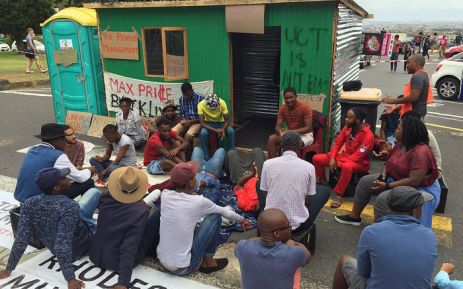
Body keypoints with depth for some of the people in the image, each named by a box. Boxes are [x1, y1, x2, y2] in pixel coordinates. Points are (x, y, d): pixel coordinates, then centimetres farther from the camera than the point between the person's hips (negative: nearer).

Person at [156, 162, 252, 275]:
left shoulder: (165, 195, -6)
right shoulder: (198, 201, -15)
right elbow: (225, 212, 4)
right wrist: (242, 220, 21)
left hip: (162, 262, 6)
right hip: (183, 268, -5)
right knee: (214, 217, 2)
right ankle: (208, 262, 13)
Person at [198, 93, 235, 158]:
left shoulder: (222, 103, -23)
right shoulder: (201, 104, -26)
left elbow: (226, 121, -18)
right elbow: (202, 123, -25)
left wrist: (223, 129, -39)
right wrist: (215, 130, -37)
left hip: (221, 122, 1)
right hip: (208, 123, -1)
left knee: (231, 131, -28)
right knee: (203, 133, -33)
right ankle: (206, 157, -17)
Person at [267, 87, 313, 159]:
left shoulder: (305, 107, -19)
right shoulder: (282, 108, -4)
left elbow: (309, 128, -21)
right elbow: (278, 126, -6)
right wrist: (281, 134, -30)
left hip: (305, 134, -5)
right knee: (272, 138, -17)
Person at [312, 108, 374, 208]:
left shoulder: (368, 136, -23)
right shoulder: (348, 127, -3)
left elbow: (357, 156, -25)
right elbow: (337, 143, 2)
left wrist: (338, 162, -21)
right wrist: (332, 158, -13)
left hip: (359, 162, -7)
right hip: (343, 155, 7)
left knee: (346, 166, -43)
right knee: (316, 158, -7)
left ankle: (338, 196, -30)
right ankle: (322, 183, 13)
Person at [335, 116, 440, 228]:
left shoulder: (420, 152, -29)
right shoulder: (401, 144, -1)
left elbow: (414, 181, -32)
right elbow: (389, 162, 9)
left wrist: (387, 186, -27)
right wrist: (383, 177, -11)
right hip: (394, 178, 10)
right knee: (365, 182, 6)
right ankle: (354, 216, 17)